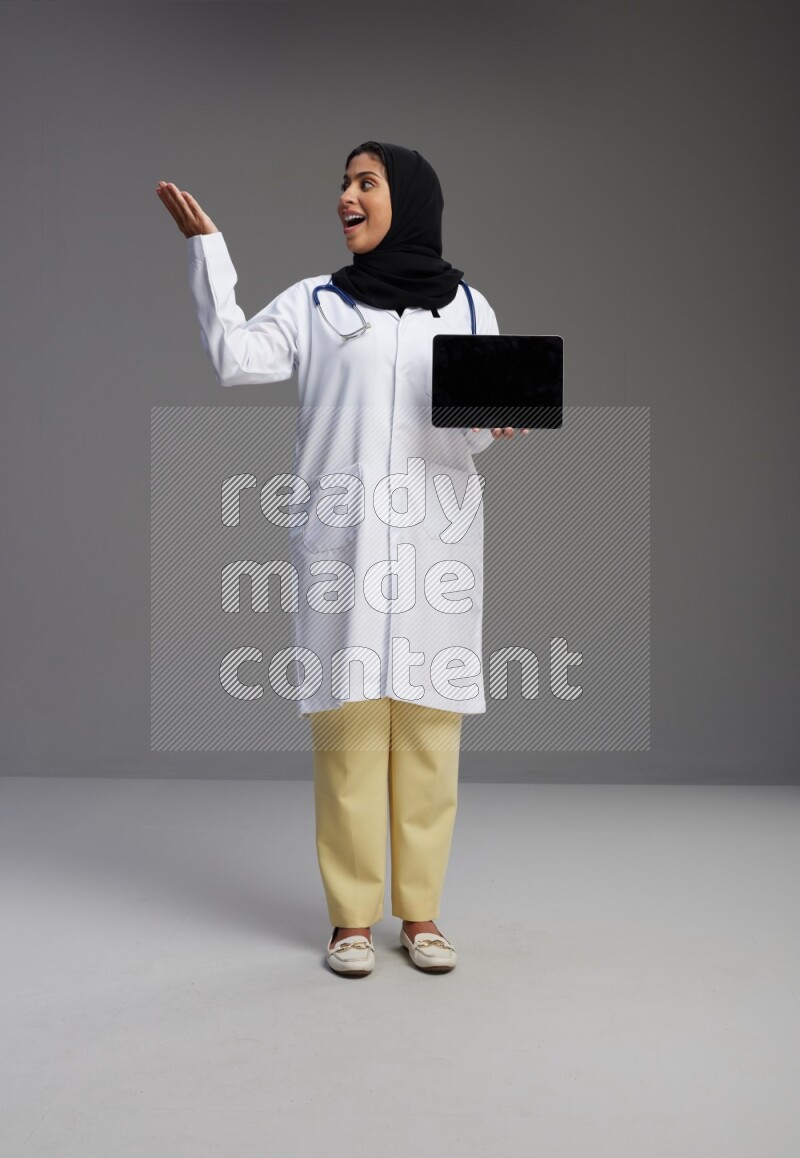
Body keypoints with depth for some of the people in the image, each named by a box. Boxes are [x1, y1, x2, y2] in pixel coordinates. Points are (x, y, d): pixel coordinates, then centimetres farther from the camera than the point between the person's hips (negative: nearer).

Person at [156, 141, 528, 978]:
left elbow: (466, 435, 6)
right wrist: (205, 246, -4)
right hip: (341, 542, 0)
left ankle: (420, 913, 12)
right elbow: (235, 359, -3)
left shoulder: (465, 307, 12)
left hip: (435, 543, 1)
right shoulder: (316, 302, 11)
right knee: (347, 725, -3)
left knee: (428, 728, 0)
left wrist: (490, 419, -16)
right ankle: (351, 917, 7)